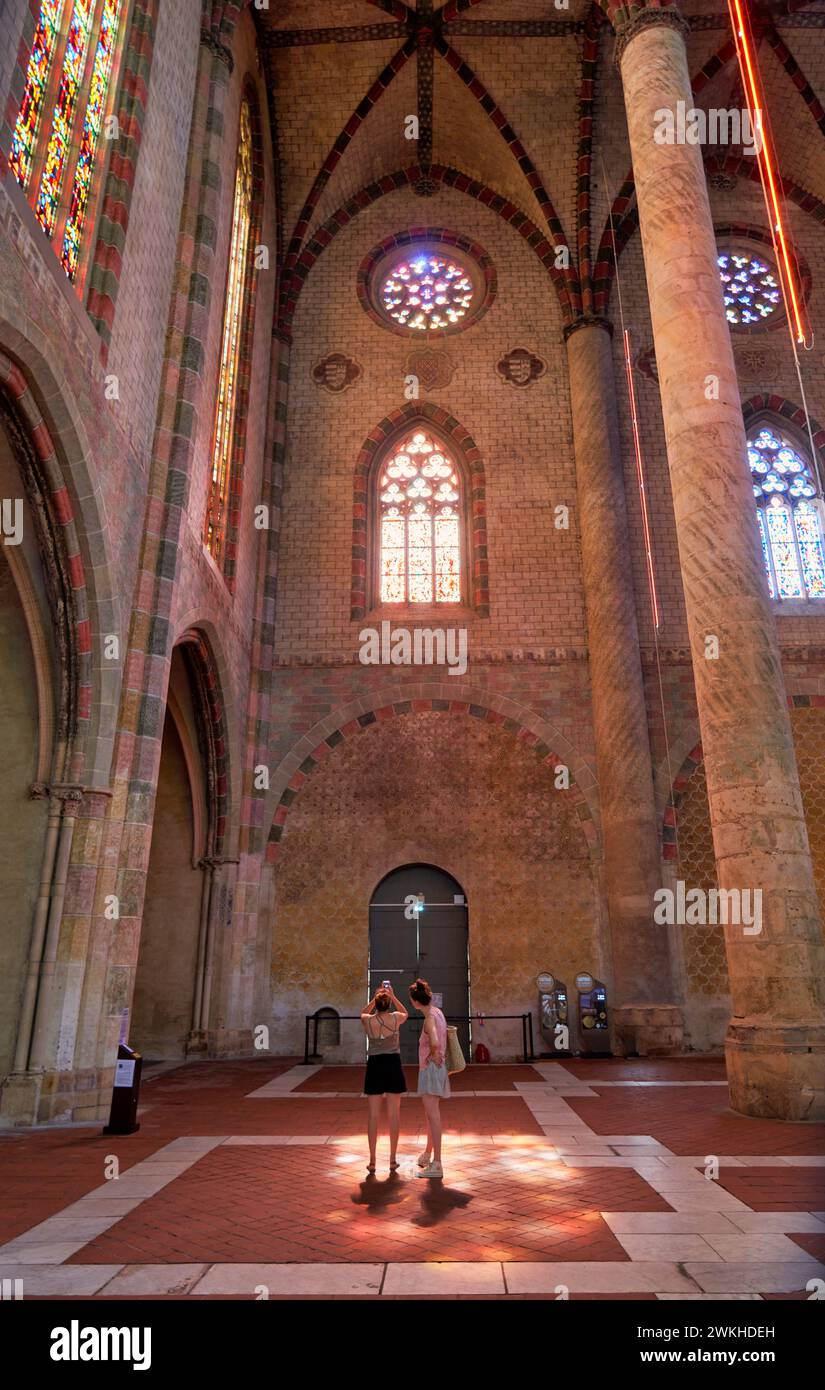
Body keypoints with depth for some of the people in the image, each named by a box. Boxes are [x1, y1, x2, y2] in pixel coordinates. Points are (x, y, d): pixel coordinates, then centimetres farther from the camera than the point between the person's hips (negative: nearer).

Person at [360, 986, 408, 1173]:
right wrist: (393, 997, 15)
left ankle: (372, 1161, 10)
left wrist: (376, 998, 14)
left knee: (373, 1115, 6)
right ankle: (393, 1160, 12)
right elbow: (406, 1013, 18)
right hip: (393, 1065, -1)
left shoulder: (367, 1021, -6)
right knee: (393, 1115, 7)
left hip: (374, 1066, 1)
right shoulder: (396, 1018, -8)